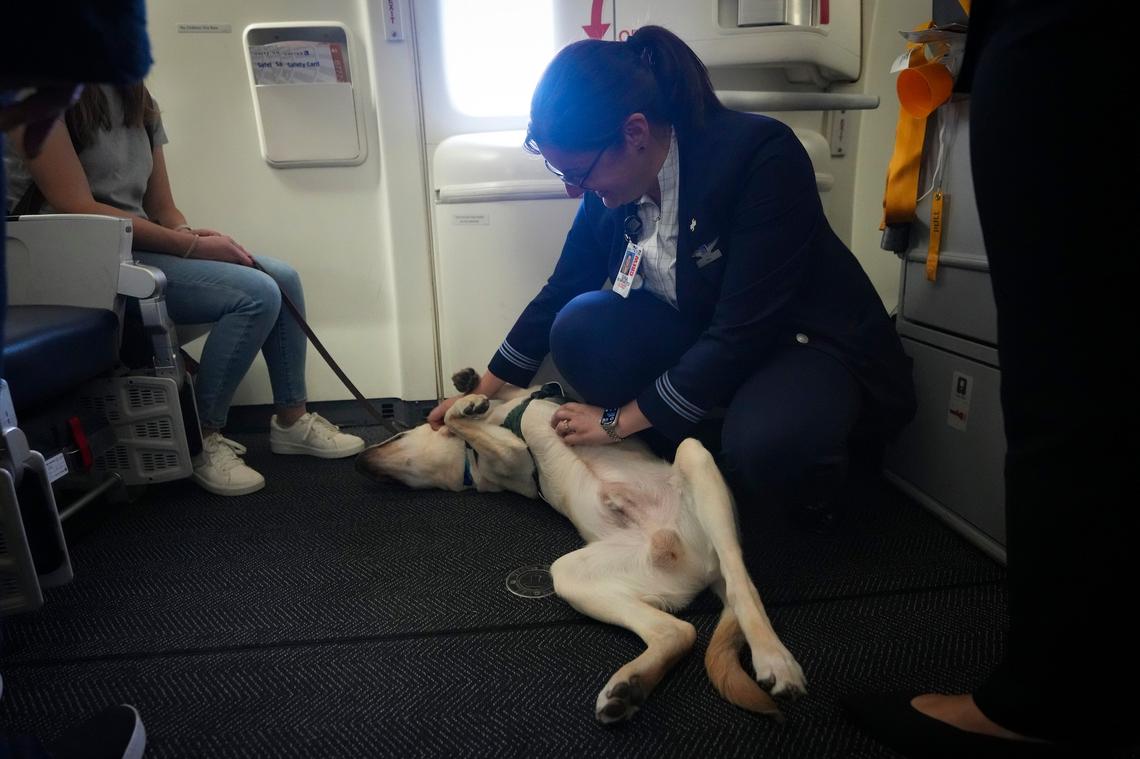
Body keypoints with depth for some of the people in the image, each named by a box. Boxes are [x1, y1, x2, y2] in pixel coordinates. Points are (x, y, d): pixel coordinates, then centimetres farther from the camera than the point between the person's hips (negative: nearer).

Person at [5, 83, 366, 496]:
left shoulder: (138, 101, 15)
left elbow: (161, 208, 13)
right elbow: (76, 208, -18)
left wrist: (189, 233, -9)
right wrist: (191, 245, -20)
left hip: (140, 243, 8)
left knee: (283, 277, -6)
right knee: (256, 294, -25)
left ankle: (292, 421, 4)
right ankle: (202, 441, -10)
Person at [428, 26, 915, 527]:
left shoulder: (759, 155, -27)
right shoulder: (610, 186, -8)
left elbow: (744, 333, -29)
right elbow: (560, 294, 3)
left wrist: (617, 420, -22)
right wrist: (481, 394, 7)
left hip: (813, 341, -5)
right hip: (700, 336, 6)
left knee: (764, 447, -37)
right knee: (579, 329, -19)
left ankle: (809, 473, 1)